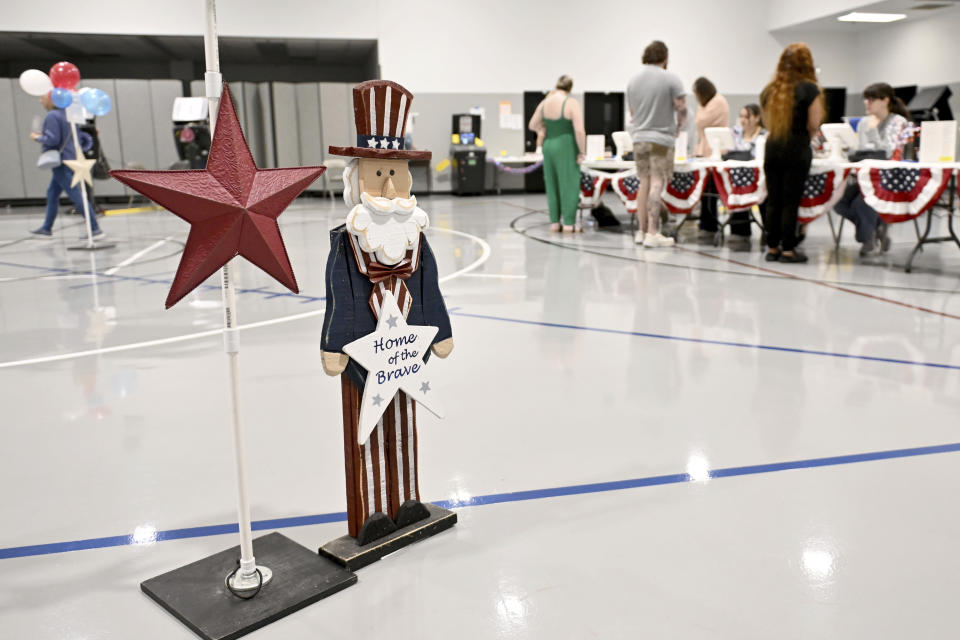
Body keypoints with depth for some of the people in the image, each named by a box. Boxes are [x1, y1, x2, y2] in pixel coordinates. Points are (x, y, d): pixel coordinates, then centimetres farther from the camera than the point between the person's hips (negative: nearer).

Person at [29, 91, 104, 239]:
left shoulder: (52, 116, -14)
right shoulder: (67, 115, 13)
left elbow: (52, 139, -20)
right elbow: (81, 138, 15)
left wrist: (37, 137, -4)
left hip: (62, 164, -10)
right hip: (71, 160, 10)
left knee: (76, 196, -11)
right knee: (52, 194, 18)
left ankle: (96, 229, -13)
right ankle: (46, 228, 27)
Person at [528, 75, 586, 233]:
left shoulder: (544, 103, 2)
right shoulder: (572, 103, -13)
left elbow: (532, 125, 13)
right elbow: (579, 131, -19)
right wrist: (581, 151, -9)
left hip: (548, 146, 5)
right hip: (567, 148, -5)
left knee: (552, 185, 13)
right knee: (569, 184, 2)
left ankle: (554, 222, 16)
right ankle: (569, 223, 4)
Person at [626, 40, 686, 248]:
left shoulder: (633, 80, 10)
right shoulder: (671, 79, -6)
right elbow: (682, 109, -7)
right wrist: (679, 126, 11)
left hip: (639, 137, 5)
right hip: (661, 138, -5)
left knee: (644, 183, 11)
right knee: (657, 184, -7)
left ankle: (642, 231, 15)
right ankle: (652, 233, -12)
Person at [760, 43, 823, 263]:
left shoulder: (769, 90, 9)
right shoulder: (809, 89, -6)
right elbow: (814, 124, -8)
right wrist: (806, 137, 10)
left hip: (772, 148, 4)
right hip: (797, 150, -4)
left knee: (773, 200, 9)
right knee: (791, 201, -1)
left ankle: (772, 247, 12)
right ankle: (787, 250, 3)